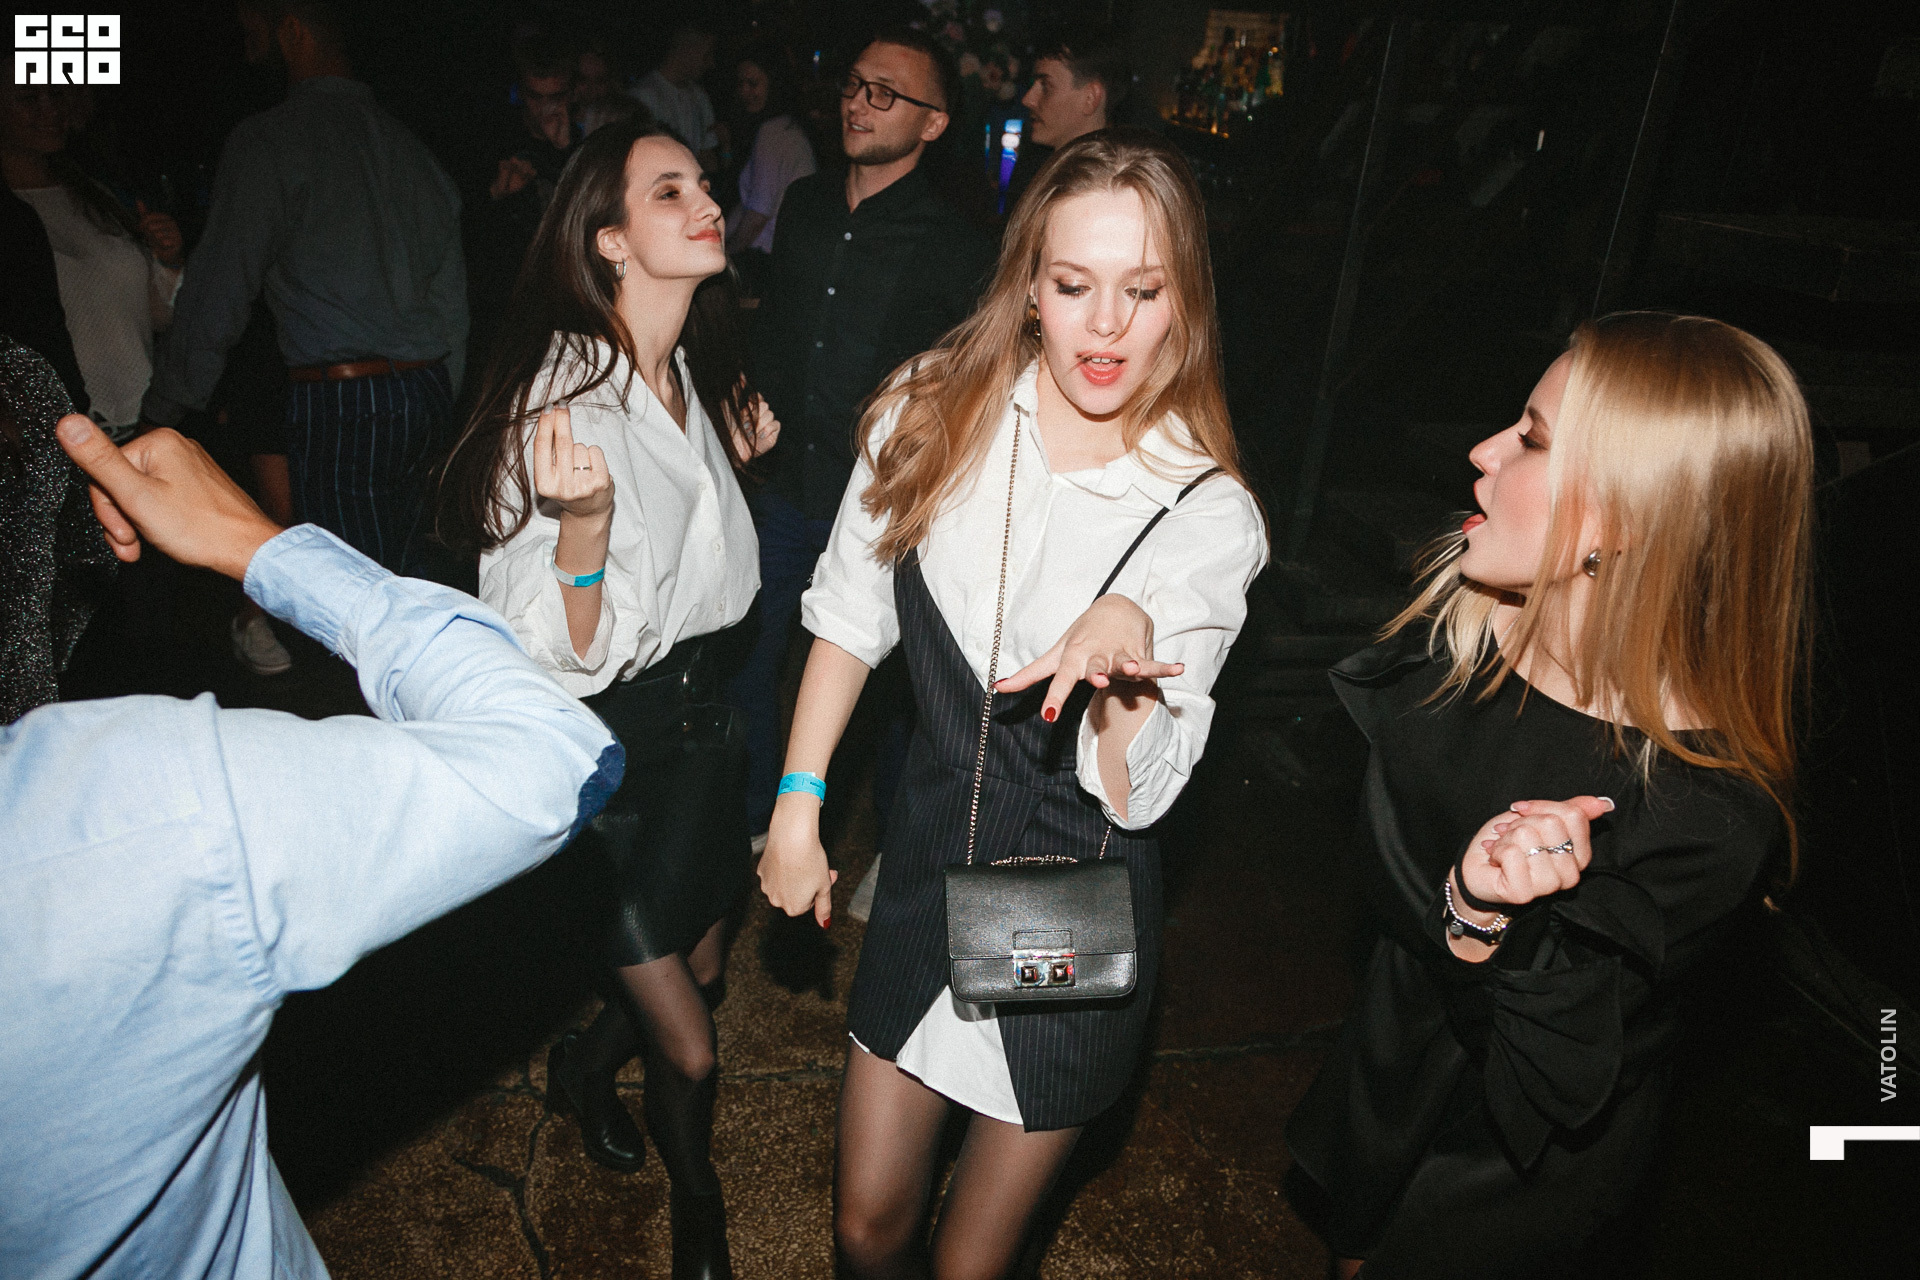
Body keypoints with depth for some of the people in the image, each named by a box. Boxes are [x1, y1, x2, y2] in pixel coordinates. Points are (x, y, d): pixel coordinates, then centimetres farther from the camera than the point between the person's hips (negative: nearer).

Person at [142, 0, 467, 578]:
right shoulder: (406, 141, 16)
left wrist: (162, 412, 5)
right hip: (427, 394, 7)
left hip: (339, 404, -7)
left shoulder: (267, 141, -5)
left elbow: (218, 297, -6)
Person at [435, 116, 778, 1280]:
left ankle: (584, 1066, 57)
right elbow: (556, 656, -27)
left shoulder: (694, 375, 1)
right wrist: (582, 521, -42)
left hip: (699, 707, 8)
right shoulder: (563, 400, -25)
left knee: (704, 967, 24)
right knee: (689, 1048, 6)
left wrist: (735, 456, 8)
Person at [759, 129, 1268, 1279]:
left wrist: (1127, 652, -34)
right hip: (932, 865, 3)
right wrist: (799, 804, 4)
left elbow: (1136, 798, -15)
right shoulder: (933, 411, -8)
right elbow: (852, 612, 4)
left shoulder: (1210, 514, -15)